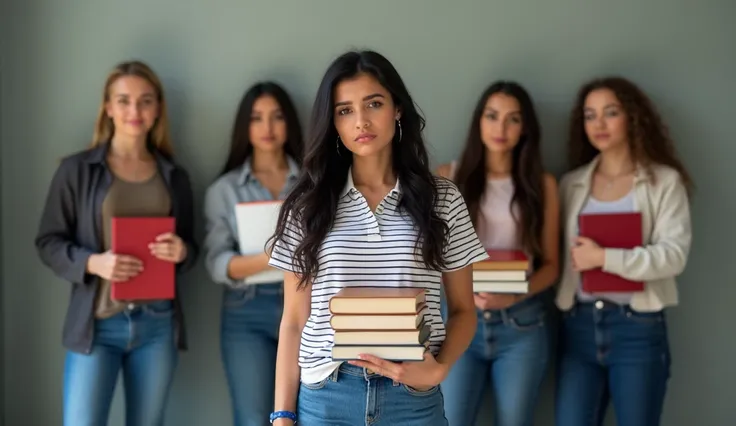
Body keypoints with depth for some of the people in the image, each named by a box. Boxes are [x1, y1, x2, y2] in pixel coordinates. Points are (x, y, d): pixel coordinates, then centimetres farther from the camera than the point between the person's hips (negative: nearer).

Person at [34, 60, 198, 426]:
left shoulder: (174, 176, 11)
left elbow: (190, 247, 17)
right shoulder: (77, 169, -1)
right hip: (97, 322, -3)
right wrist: (92, 262, -18)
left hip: (158, 323, 3)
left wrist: (182, 252, -8)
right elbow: (48, 242, 0)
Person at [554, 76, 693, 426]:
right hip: (579, 326, 3)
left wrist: (605, 258, -16)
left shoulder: (665, 181, 0)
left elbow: (674, 255, -11)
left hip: (638, 328, -3)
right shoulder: (571, 184, 12)